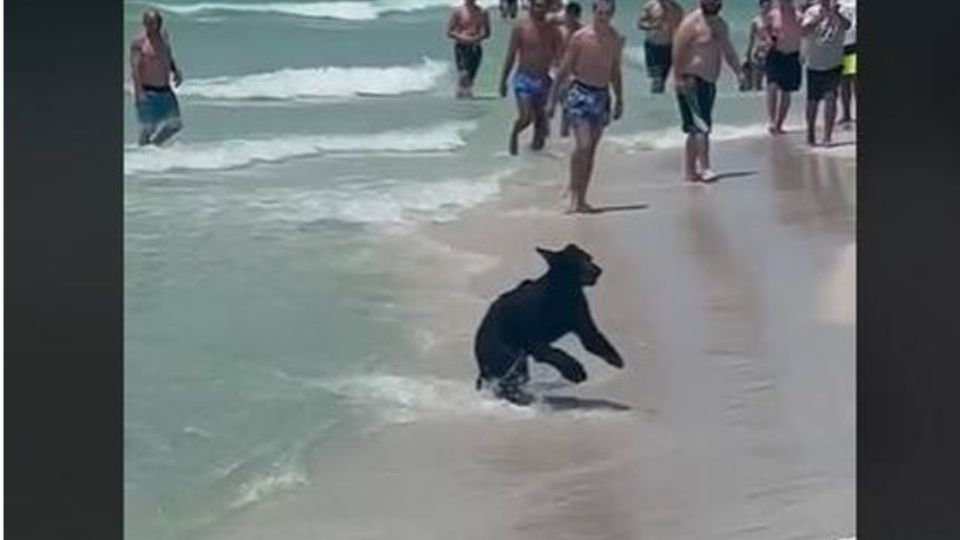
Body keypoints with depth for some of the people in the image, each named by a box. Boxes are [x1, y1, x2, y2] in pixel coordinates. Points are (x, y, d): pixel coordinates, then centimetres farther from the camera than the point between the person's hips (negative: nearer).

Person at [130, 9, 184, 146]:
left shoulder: (164, 36, 9)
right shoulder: (139, 42, -11)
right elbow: (134, 69, -16)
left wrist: (176, 72, 4)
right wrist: (138, 93, -24)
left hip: (166, 91, 7)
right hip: (148, 92, -7)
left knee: (174, 125, 11)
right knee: (149, 128, -6)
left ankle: (153, 144, 30)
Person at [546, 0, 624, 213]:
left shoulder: (616, 39, 6)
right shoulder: (580, 37, -8)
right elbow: (564, 70, -4)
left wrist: (619, 100, 16)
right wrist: (552, 100, -6)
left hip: (602, 95, 5)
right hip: (581, 92, -5)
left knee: (591, 149, 7)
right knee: (583, 145, -18)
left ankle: (581, 199, 13)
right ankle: (573, 192, -3)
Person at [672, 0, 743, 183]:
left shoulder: (721, 24, 15)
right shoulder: (691, 22, -11)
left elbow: (728, 51, 24)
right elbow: (678, 51, -16)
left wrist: (739, 72, 15)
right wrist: (679, 79, -21)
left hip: (709, 82, 8)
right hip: (692, 82, -8)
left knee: (696, 129, 11)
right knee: (701, 127, -15)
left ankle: (691, 171, 16)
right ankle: (704, 168, -17)